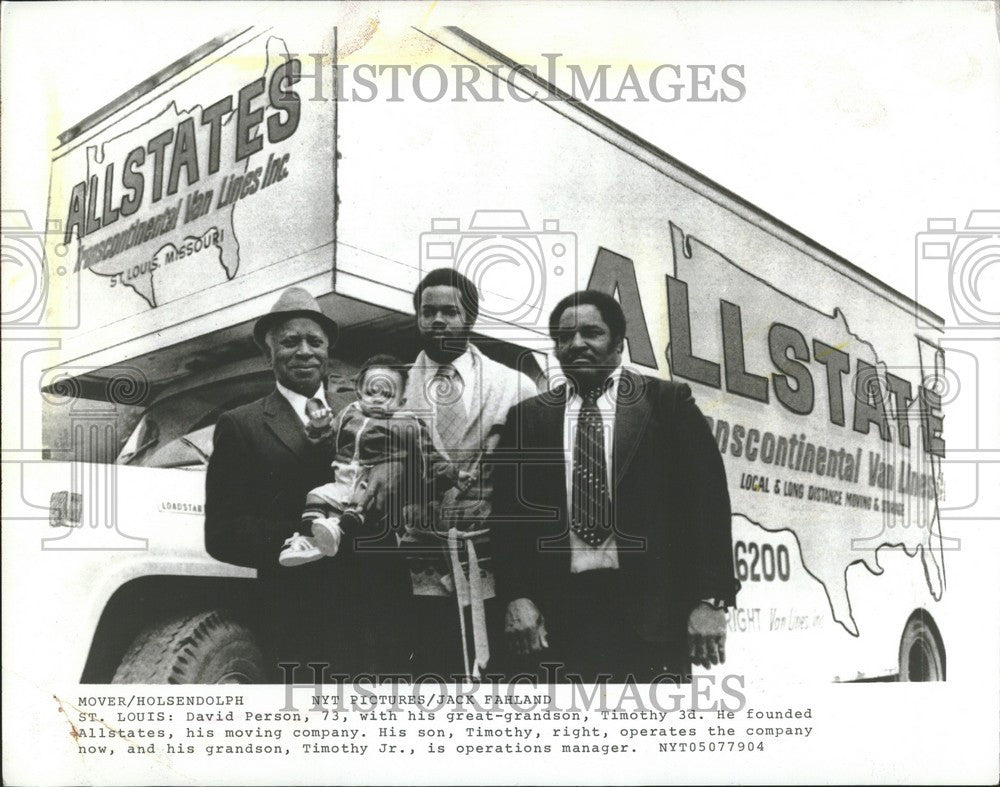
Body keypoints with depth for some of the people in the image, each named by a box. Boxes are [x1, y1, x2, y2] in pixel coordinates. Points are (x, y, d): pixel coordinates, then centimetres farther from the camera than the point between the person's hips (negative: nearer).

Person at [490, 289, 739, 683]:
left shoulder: (668, 403, 6)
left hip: (651, 607, -1)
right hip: (556, 612, 2)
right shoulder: (528, 417, 12)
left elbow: (707, 500, 1)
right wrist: (516, 597, -3)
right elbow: (508, 511, 9)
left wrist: (710, 599, -6)